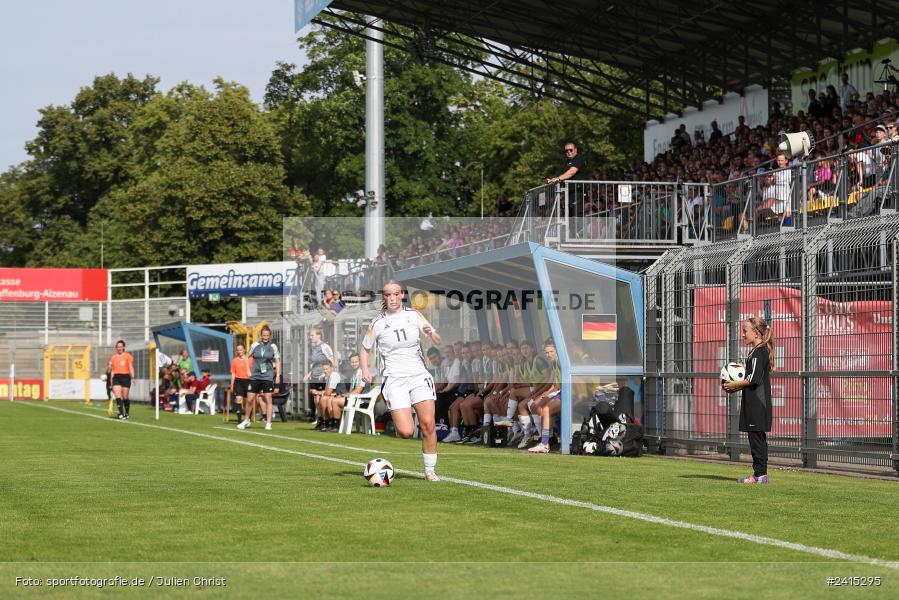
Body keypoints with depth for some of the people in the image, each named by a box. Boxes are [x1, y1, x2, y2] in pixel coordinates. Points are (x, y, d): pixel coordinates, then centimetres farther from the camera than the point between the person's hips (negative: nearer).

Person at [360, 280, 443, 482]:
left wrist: (431, 333, -15)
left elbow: (438, 342, 8)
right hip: (394, 380, -2)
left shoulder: (414, 315, 8)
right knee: (406, 432, -14)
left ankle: (430, 470, 2)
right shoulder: (377, 323, 4)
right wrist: (365, 370, 0)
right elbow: (364, 349, 17)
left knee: (428, 424, -12)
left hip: (419, 376, 2)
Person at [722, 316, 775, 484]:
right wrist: (738, 387, 14)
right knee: (758, 438, 12)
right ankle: (760, 473, 15)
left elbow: (754, 379, -20)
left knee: (756, 438, -8)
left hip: (757, 403, -10)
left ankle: (760, 473, -7)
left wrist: (735, 385, -10)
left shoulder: (759, 352, -14)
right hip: (758, 403, 10)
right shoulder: (761, 351, 17)